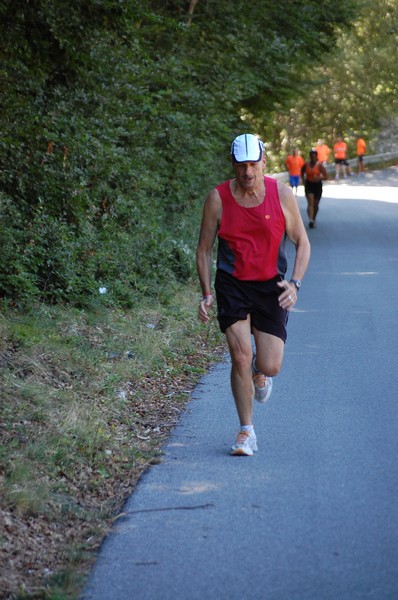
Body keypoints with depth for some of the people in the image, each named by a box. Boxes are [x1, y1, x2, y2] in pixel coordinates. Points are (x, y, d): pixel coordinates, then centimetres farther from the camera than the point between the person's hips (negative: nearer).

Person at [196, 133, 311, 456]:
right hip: (232, 285, 0)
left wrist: (295, 283, -13)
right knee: (240, 356, -13)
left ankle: (259, 370, 36)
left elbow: (302, 242, 2)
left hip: (271, 285, 1)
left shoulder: (282, 194, -6)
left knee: (270, 367, -5)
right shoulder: (218, 198, -7)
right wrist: (207, 293, -5)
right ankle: (247, 432, 3)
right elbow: (204, 248, 2)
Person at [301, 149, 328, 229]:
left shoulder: (319, 165, -7)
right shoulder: (306, 165, -2)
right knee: (310, 203, -16)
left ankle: (314, 219, 34)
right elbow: (302, 173, 17)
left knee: (315, 204, 11)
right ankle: (311, 220, -28)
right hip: (309, 185, 0)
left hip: (317, 185, 0)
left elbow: (325, 176, -8)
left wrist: (319, 178, -25)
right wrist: (303, 180, 3)